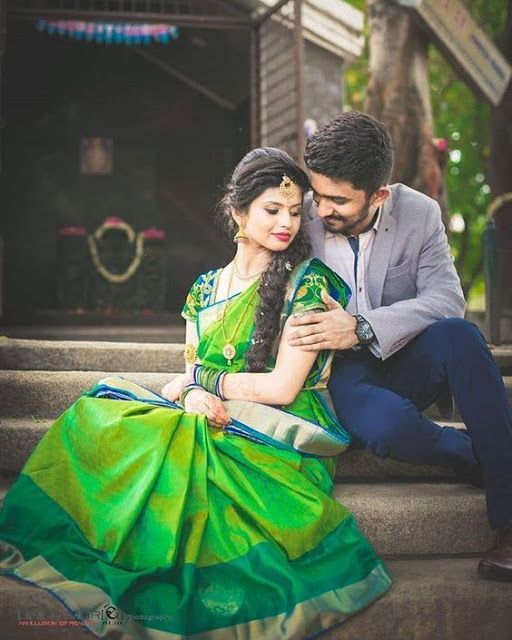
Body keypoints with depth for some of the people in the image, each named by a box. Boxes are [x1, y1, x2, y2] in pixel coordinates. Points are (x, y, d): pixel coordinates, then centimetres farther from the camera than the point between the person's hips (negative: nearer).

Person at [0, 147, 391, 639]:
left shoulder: (309, 282, -1)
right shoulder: (207, 288, 15)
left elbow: (282, 386, -9)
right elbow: (189, 375, 8)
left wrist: (204, 381, -2)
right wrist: (193, 396, -15)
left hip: (280, 435, -5)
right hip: (210, 426, 5)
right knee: (97, 413, -22)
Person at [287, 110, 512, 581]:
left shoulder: (419, 213, -6)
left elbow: (447, 297, -17)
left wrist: (363, 328, -32)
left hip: (406, 363, 2)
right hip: (341, 373, -2)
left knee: (458, 334, -34)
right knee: (389, 425, -38)